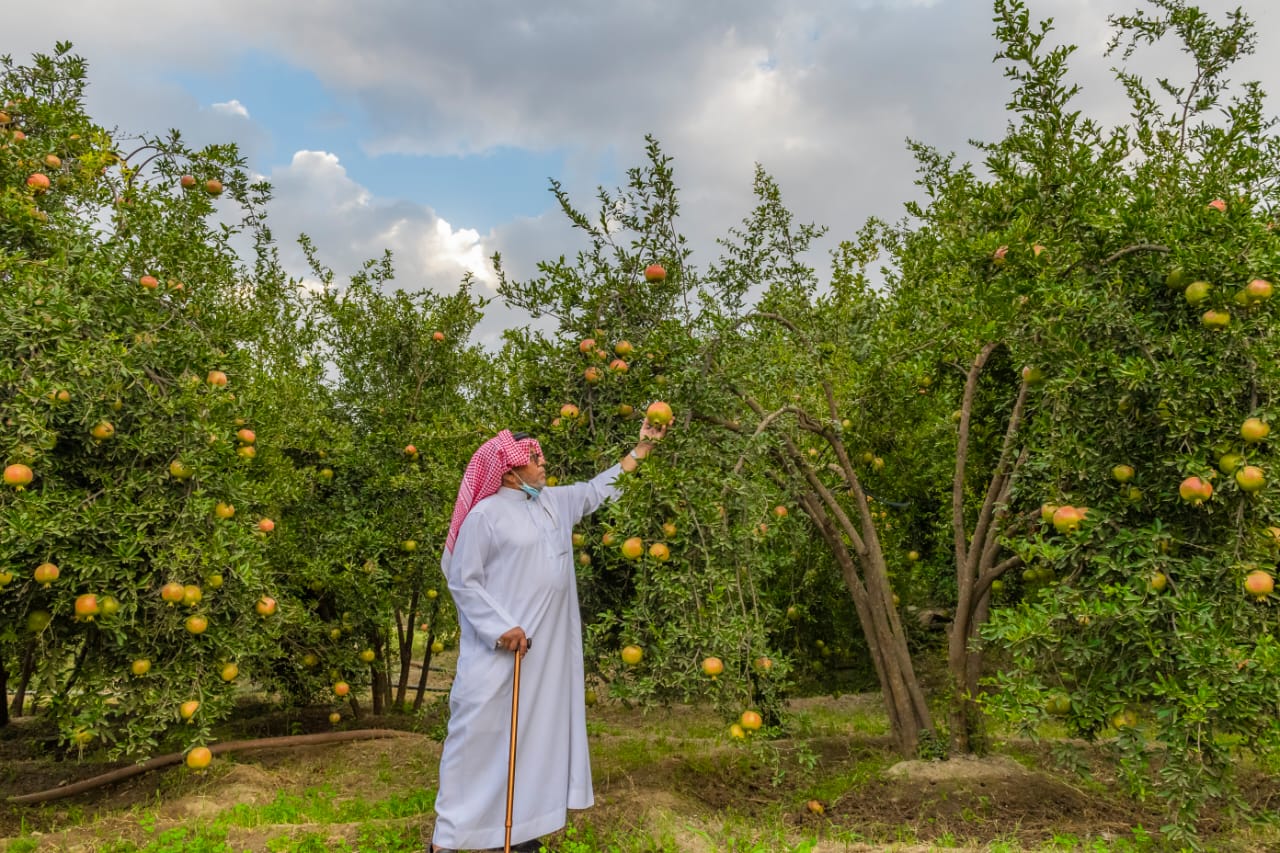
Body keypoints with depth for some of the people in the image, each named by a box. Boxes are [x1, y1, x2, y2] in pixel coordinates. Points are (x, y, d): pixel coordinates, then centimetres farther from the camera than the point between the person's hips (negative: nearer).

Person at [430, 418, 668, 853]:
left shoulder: (556, 502, 9)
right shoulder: (486, 515, -11)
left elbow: (598, 489, 22)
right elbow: (462, 580, -10)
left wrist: (641, 447, 20)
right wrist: (500, 628, -17)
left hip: (546, 648, 7)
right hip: (499, 648, -7)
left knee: (536, 731, 11)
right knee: (481, 732, -2)